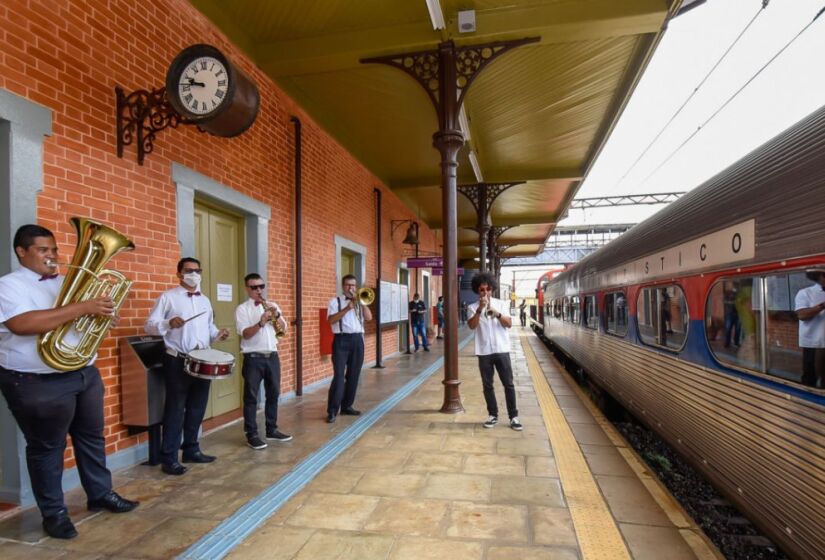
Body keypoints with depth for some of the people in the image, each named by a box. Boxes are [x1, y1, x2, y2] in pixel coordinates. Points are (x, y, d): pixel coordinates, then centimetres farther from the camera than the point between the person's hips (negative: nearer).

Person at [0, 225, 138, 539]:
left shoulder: (68, 283, 13)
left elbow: (92, 316, 16)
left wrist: (102, 308, -9)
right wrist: (82, 308, -31)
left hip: (85, 373, 7)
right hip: (38, 383, -7)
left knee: (92, 437, 16)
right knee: (47, 448, 7)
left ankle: (100, 494, 31)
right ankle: (54, 513, 22)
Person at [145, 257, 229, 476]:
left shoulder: (205, 300, 15)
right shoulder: (168, 297, -4)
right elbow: (150, 325, -7)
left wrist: (217, 334, 0)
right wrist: (169, 323, -26)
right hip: (178, 361, -6)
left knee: (197, 408, 13)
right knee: (176, 409, -1)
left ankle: (191, 450, 26)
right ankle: (169, 458, 10)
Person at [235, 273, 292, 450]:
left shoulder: (272, 306, 11)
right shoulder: (242, 309, -2)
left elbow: (284, 329, 4)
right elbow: (245, 334, -13)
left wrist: (277, 315, -13)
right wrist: (261, 323, -28)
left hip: (272, 356, 5)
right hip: (253, 358, -5)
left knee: (273, 394, 11)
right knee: (251, 397, 1)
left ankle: (272, 430, 23)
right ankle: (252, 434, 10)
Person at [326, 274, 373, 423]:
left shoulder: (360, 302, 16)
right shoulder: (335, 301, 2)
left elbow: (369, 317, 1)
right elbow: (331, 320, -11)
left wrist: (362, 302, -8)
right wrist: (347, 308, -16)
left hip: (357, 340, 5)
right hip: (342, 340, -5)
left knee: (353, 375, 8)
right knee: (339, 375, -11)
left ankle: (347, 406, 19)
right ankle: (332, 410, -7)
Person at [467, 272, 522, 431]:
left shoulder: (500, 304, 5)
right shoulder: (473, 307, 3)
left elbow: (509, 324, -5)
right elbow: (472, 326, -12)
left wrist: (497, 314, -23)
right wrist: (480, 310, -25)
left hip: (501, 349, 0)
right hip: (484, 352, 0)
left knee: (508, 384, 1)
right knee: (487, 385, 7)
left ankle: (513, 417, 9)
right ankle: (493, 415, 19)